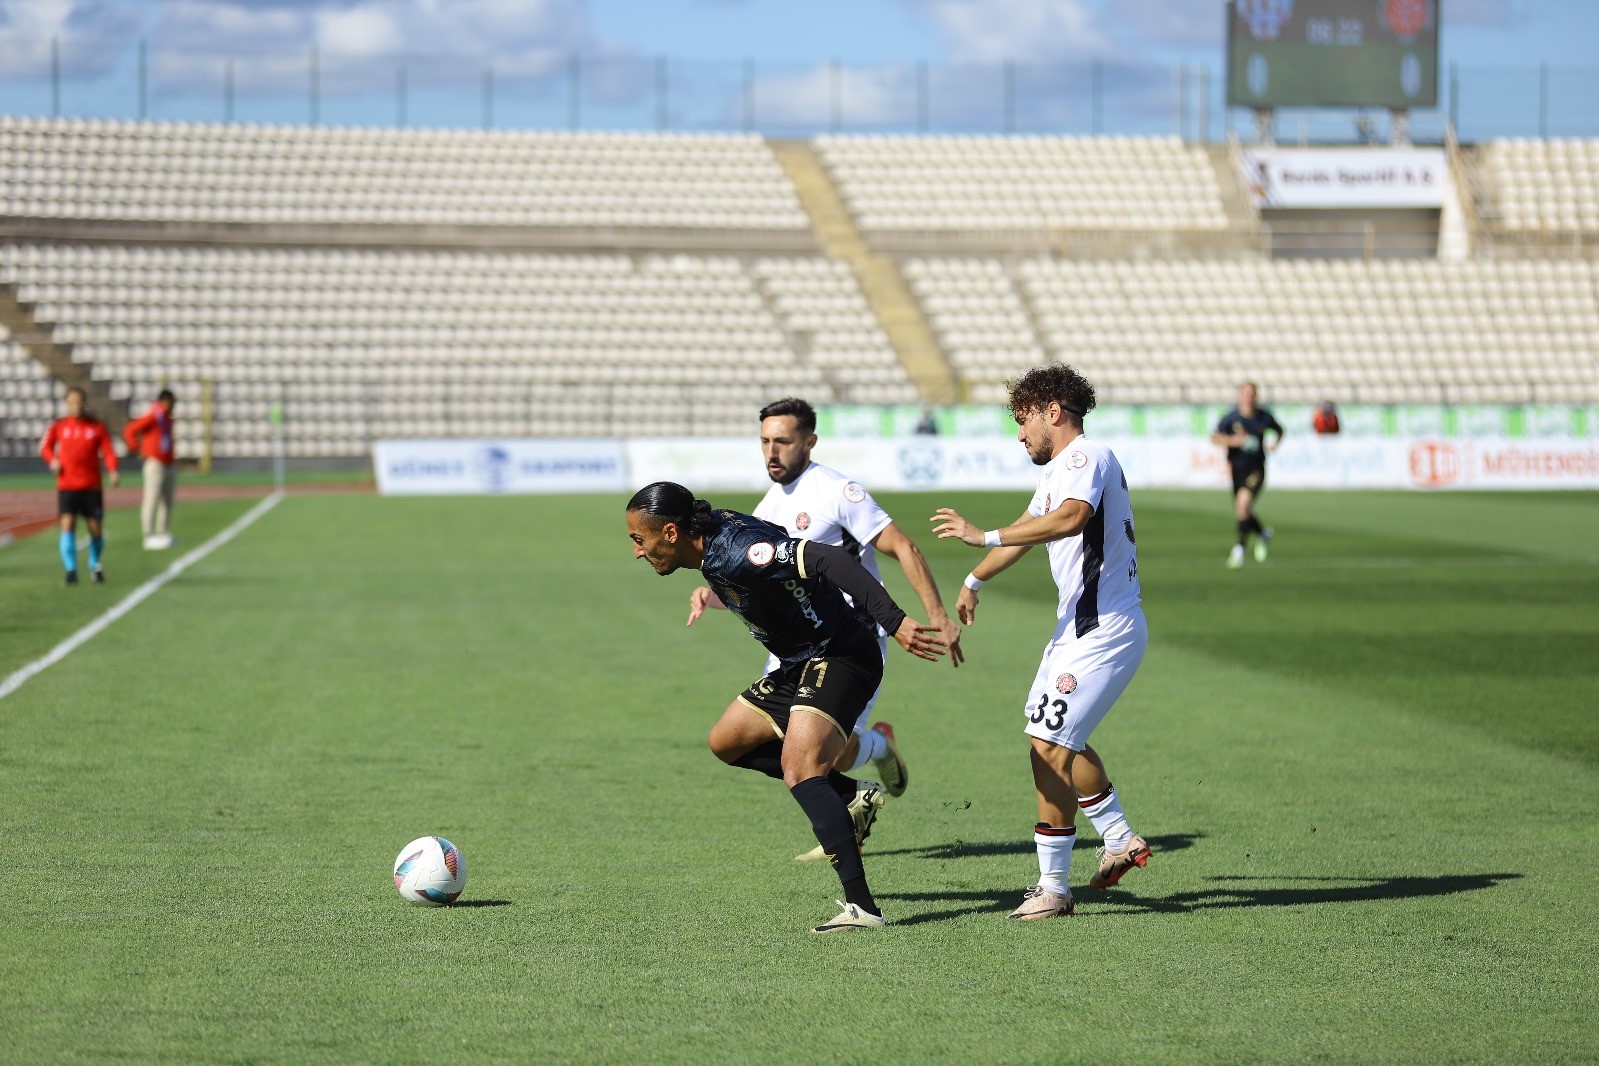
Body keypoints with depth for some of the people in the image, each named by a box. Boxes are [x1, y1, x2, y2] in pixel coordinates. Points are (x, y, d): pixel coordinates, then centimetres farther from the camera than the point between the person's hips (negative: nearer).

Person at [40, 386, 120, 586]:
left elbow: (108, 452, -4)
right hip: (66, 486, 0)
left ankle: (95, 567, 27)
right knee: (68, 524, -15)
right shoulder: (58, 426, 4)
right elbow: (46, 447, 17)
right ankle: (71, 571, -11)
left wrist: (113, 472, -23)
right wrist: (53, 460, -5)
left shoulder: (97, 427, 2)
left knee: (96, 529, 3)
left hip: (92, 487, 0)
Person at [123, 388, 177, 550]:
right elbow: (129, 430, -18)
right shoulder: (152, 417, -12)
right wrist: (137, 449, -12)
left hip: (170, 465, 9)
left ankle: (163, 534, 17)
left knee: (167, 500, 11)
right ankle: (149, 536, -9)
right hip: (155, 464, -9)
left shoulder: (167, 419, 14)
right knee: (152, 499, -9)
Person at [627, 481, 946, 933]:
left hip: (840, 658, -11)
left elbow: (828, 559, -35)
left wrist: (895, 623, -41)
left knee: (799, 769, -27)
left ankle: (862, 907, -33)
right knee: (726, 741, 18)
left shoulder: (735, 550, -26)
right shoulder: (713, 547, 4)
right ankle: (851, 796, 16)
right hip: (799, 666, 11)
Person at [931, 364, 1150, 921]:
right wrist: (974, 580, 43)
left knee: (1049, 746, -13)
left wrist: (985, 536, -36)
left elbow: (1071, 518, -37)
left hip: (1104, 632, -11)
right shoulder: (1057, 470, 17)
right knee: (1061, 739, 23)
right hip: (1080, 625, 11)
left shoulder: (1086, 457, -16)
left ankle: (1053, 886, -9)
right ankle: (1120, 839, 33)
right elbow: (1028, 529, 33)